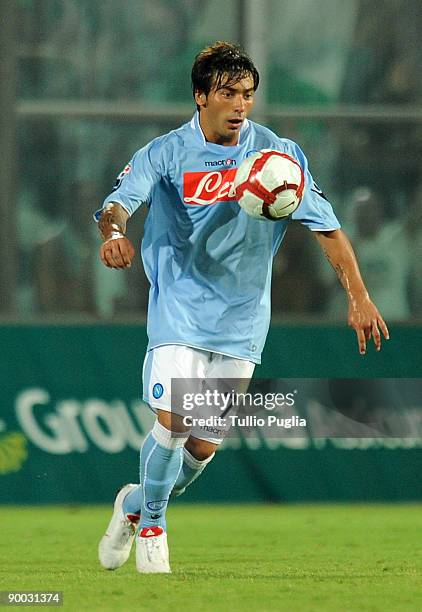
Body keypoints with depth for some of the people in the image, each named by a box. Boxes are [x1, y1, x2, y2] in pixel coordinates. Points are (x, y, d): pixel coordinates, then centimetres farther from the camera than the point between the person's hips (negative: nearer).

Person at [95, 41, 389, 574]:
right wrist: (113, 231, -44)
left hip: (242, 316, 2)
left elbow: (325, 225, -3)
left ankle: (138, 502, 31)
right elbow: (120, 200, -20)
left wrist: (359, 297, -11)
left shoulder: (279, 154, -3)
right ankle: (151, 524, 9)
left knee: (205, 444, 1)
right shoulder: (165, 153, -6)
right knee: (173, 421, -17)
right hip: (180, 306, -2)